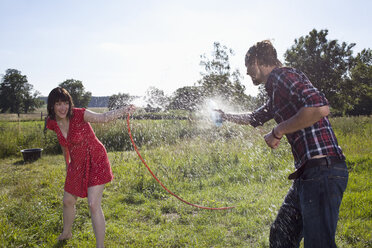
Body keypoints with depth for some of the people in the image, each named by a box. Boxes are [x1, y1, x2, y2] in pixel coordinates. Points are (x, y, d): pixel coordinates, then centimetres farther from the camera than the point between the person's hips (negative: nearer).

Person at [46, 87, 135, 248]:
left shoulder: (79, 115, -22)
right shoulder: (52, 123, -5)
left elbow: (104, 117, -37)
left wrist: (124, 111, -55)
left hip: (95, 162, -6)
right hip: (77, 165, 6)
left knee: (93, 205, -14)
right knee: (68, 202, 21)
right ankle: (66, 233, 50)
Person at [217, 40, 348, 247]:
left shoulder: (283, 75, -9)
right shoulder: (276, 90, 22)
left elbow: (321, 108, -25)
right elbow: (255, 118, 40)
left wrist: (279, 131, -15)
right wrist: (226, 116, 52)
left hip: (322, 171, -11)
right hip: (308, 173, 11)